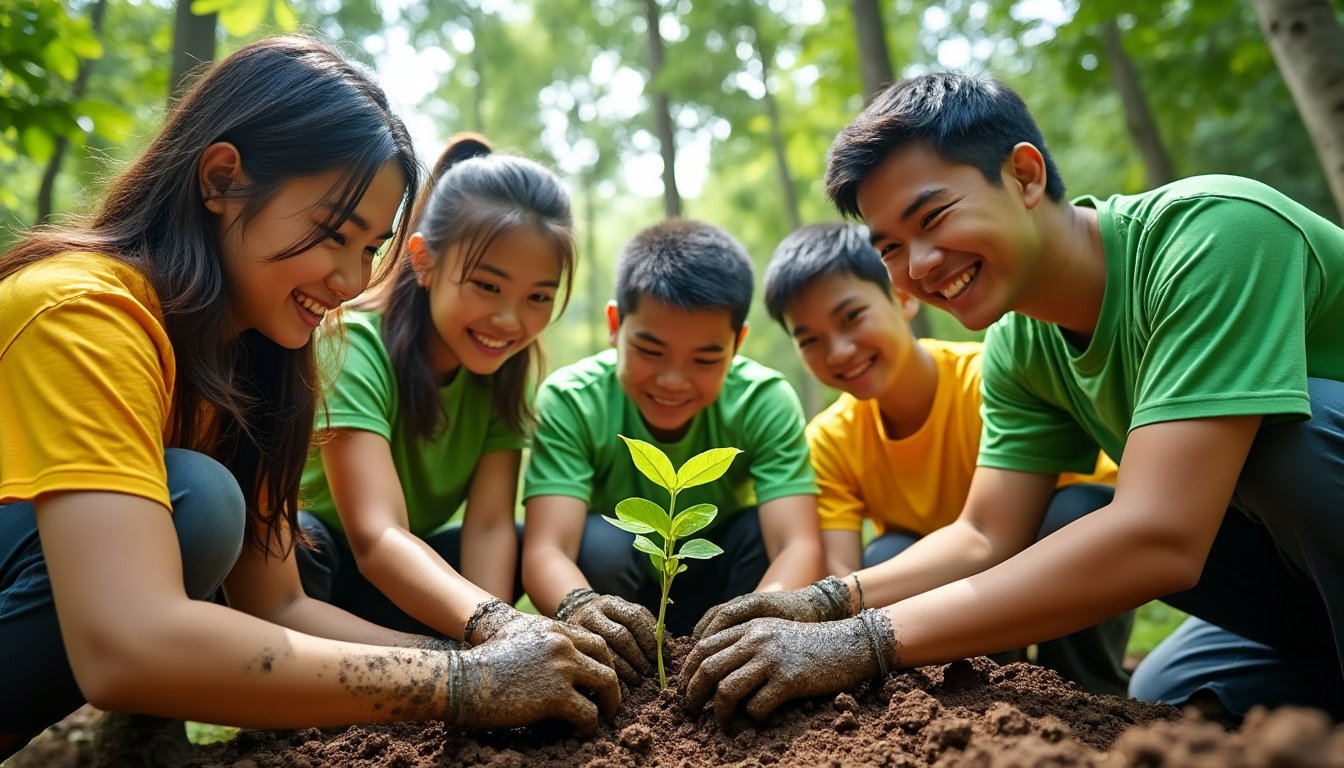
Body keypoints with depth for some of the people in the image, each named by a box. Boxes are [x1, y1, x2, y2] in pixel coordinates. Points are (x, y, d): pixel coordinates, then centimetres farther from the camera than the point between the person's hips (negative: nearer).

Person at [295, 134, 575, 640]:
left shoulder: (504, 370, -10)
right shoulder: (354, 346, -27)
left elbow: (490, 525, -18)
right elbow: (376, 538, -39)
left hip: (405, 571, 5)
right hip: (296, 562, -5)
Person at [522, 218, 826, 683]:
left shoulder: (765, 401, -20)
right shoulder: (569, 399, -23)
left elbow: (799, 544, -31)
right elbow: (545, 550, -32)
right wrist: (579, 606, -56)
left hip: (719, 590, 1)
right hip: (616, 585, 0)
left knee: (763, 527, -26)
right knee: (599, 540, -30)